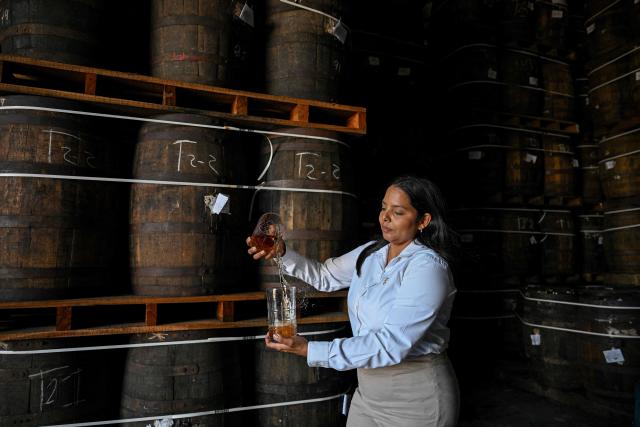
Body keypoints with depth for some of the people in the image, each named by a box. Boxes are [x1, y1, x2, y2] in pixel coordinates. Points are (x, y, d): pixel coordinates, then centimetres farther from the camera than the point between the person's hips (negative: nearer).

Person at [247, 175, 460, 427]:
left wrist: (310, 351, -30)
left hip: (415, 399, -6)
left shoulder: (427, 267, -22)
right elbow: (325, 276, 9)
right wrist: (282, 254, -9)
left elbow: (391, 344, -28)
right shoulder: (370, 253, 1)